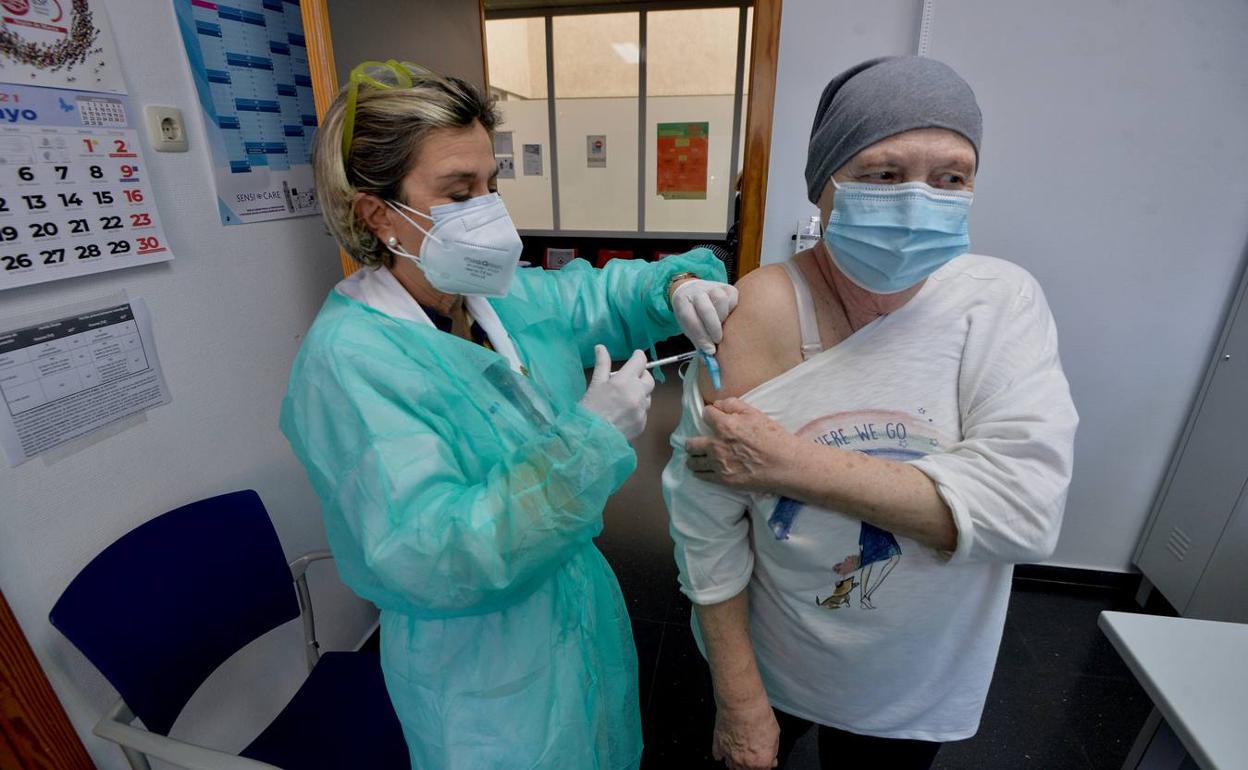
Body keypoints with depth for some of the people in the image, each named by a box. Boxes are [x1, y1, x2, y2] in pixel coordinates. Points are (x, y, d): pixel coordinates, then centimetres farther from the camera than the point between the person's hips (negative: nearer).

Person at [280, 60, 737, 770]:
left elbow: (606, 294, 7)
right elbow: (427, 556, -32)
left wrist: (676, 285, -15)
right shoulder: (349, 358, -27)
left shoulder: (505, 297, -6)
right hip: (487, 671, -6)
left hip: (579, 600, 7)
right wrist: (586, 440, -35)